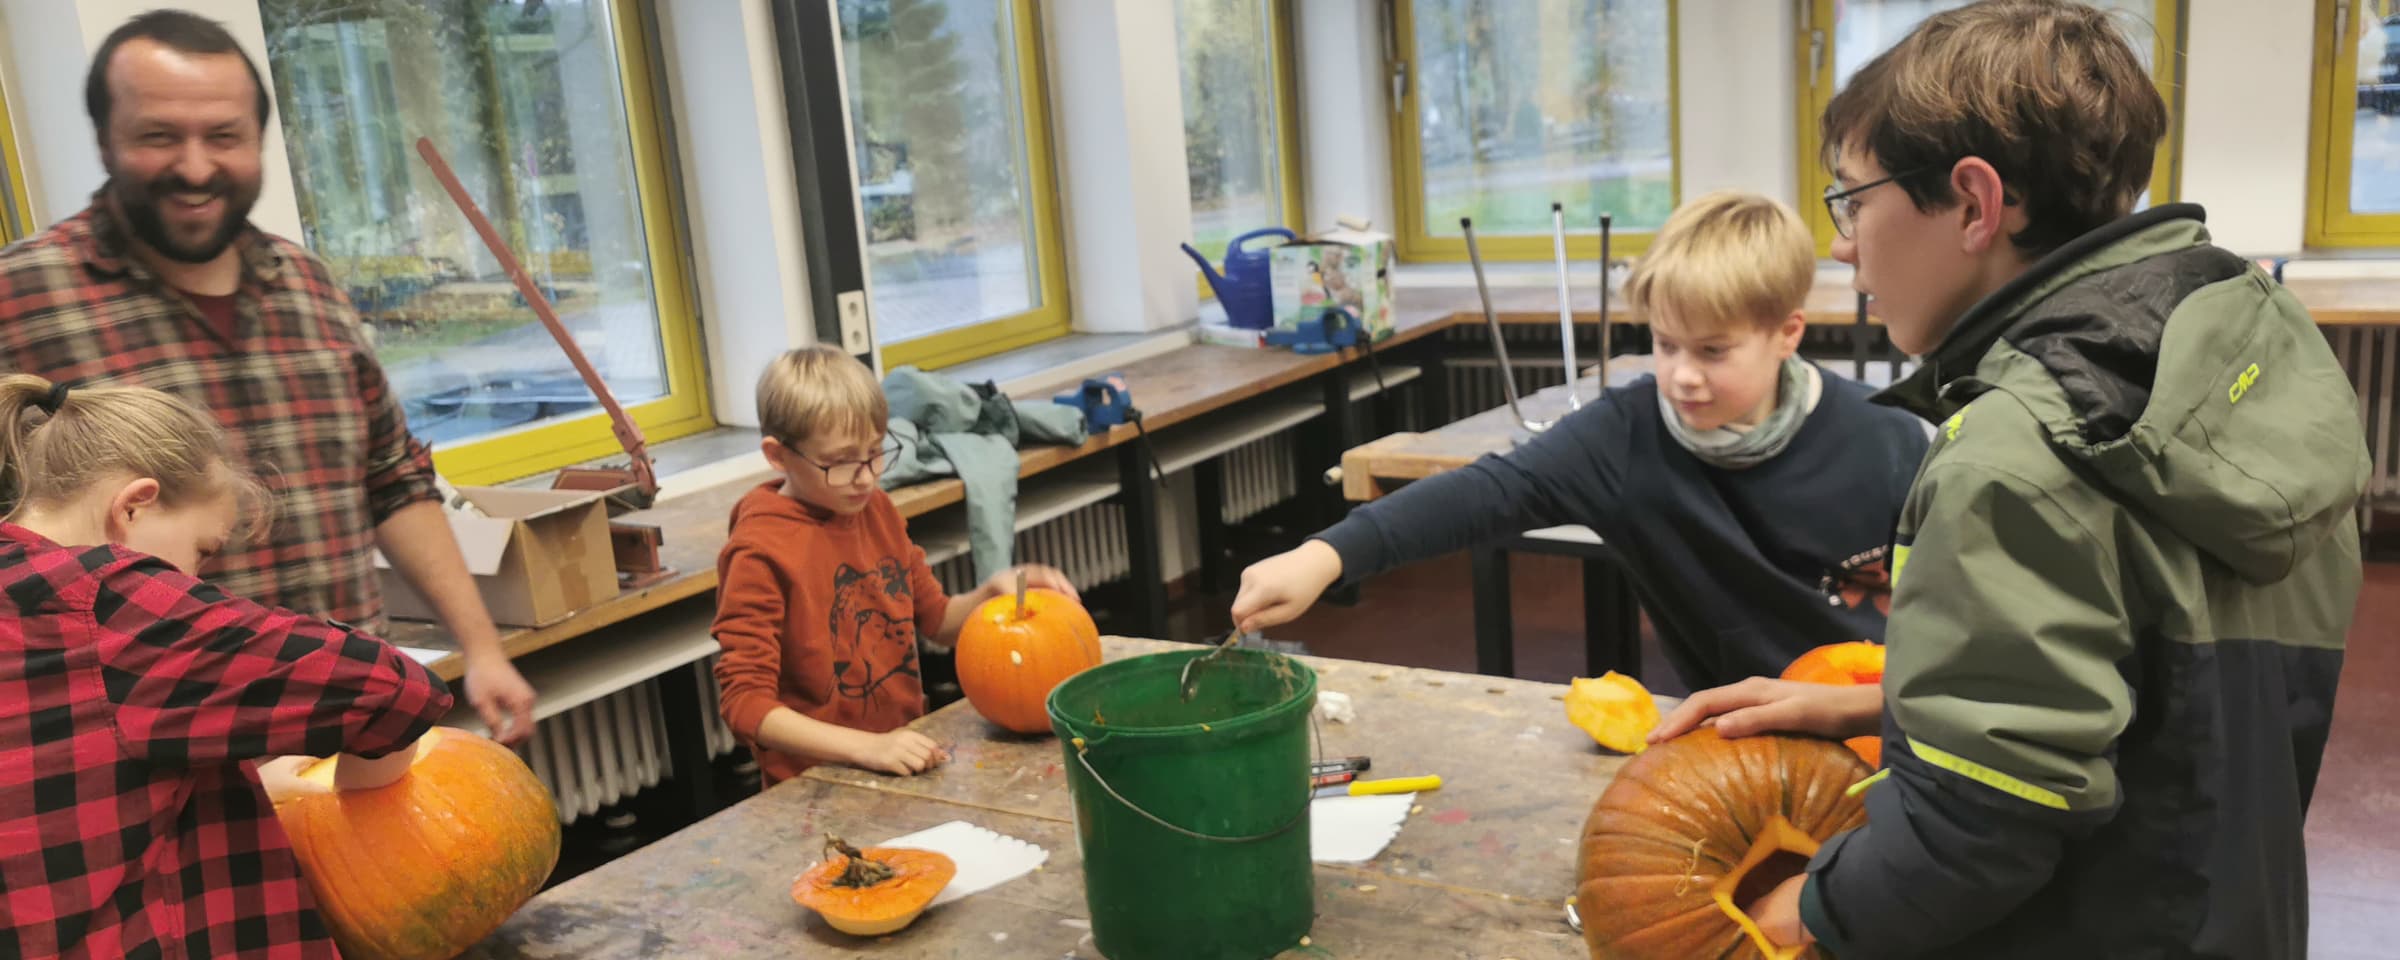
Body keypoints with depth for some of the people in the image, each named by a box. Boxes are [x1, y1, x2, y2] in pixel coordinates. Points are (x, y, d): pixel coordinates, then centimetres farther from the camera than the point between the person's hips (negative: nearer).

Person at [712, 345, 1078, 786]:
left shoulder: (876, 509, 6)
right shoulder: (760, 553, -14)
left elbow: (937, 620, 18)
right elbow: (744, 701, -16)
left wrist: (992, 592, -3)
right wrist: (868, 748, -26)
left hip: (906, 760, 5)